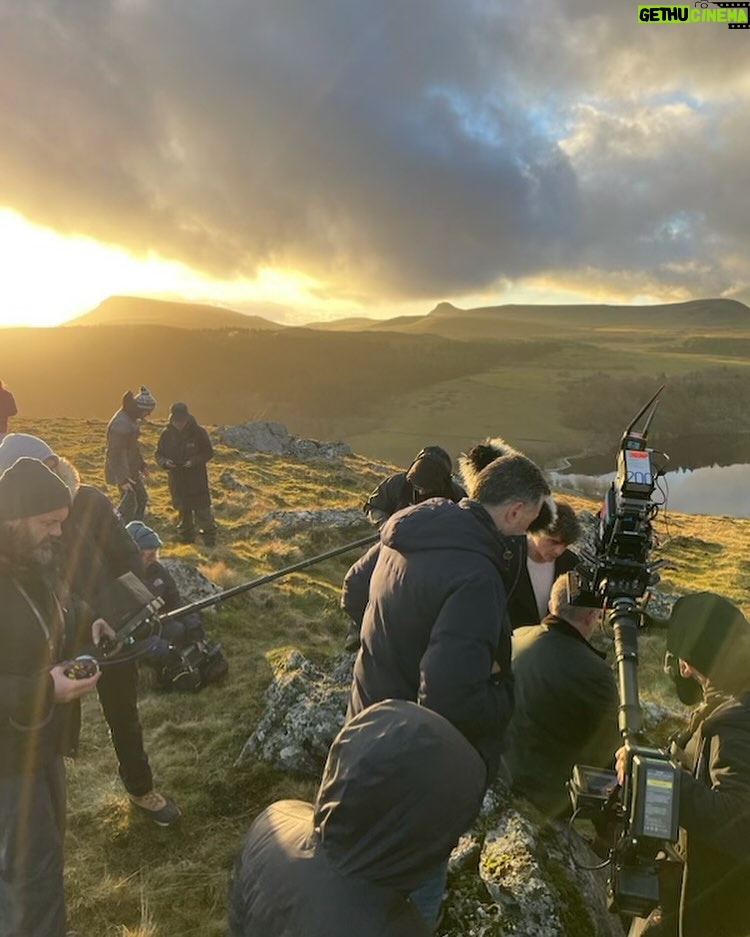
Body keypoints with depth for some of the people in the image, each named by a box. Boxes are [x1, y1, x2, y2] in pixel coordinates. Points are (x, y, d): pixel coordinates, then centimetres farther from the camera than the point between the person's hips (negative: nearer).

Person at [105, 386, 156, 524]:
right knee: (128, 504, -3)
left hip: (131, 468, 10)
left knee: (142, 498, 19)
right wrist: (122, 478, -25)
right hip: (122, 470, -10)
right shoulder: (121, 424, -26)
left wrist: (141, 464, 20)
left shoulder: (130, 418, 5)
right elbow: (115, 453, -26)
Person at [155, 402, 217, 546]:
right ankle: (186, 536, 33)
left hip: (197, 478, -3)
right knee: (183, 509, 16)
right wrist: (165, 462, -20)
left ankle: (209, 538, 13)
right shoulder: (167, 434, -5)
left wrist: (194, 461, -23)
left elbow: (208, 452, -7)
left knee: (202, 509, 0)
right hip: (177, 479, 3)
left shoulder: (198, 432, -13)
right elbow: (159, 454, 3)